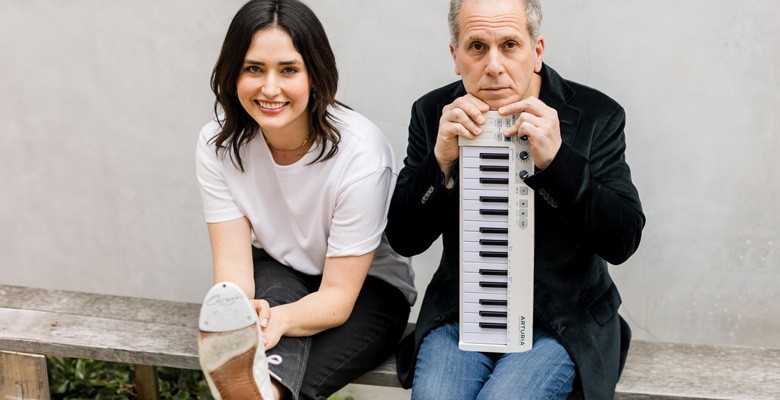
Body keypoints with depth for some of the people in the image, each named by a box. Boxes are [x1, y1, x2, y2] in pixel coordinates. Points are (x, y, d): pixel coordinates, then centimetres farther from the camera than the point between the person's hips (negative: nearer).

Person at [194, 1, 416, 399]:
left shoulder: (360, 152, -27)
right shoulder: (218, 144, -14)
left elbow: (338, 297, -25)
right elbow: (233, 263, -20)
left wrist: (279, 319, -49)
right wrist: (240, 316, -45)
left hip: (367, 289, -1)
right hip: (275, 278, 2)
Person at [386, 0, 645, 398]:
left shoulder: (595, 117, -6)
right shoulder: (432, 113, 0)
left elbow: (622, 241, -13)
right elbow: (403, 240, -1)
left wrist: (556, 160, -26)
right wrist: (441, 162, -19)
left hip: (560, 322, -1)